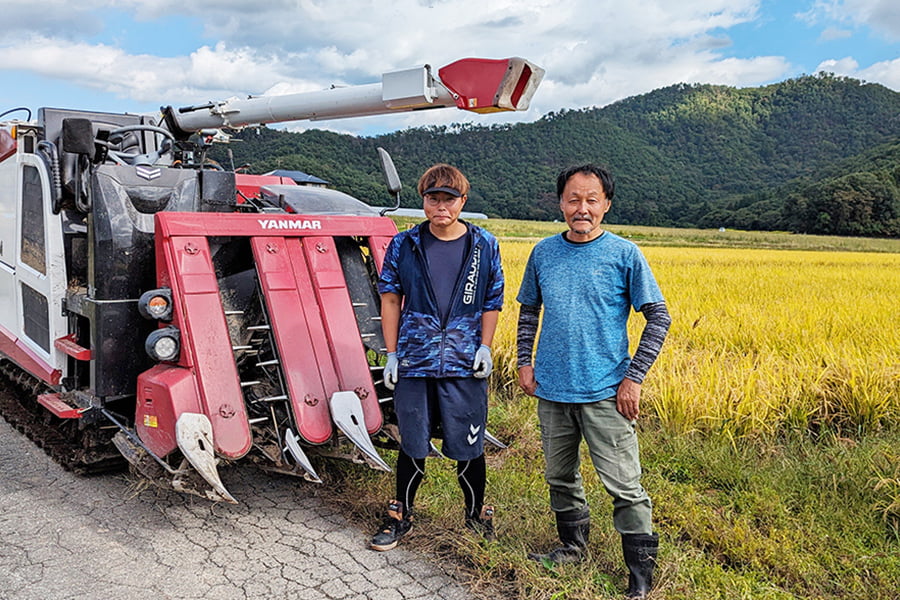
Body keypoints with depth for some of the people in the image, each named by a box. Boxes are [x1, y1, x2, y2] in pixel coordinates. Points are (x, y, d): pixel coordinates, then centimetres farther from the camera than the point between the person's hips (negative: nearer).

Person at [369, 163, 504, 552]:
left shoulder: (484, 246, 2)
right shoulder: (404, 245, 2)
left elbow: (491, 302, 7)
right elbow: (390, 300, 6)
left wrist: (485, 348, -4)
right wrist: (391, 354, 2)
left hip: (465, 364, 0)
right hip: (414, 361, 1)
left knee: (468, 447, 8)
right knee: (413, 445, 11)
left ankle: (477, 519, 30)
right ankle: (400, 516, 31)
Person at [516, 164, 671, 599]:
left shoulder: (624, 254, -6)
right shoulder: (543, 252, 5)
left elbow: (658, 317, -4)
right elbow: (528, 311, 16)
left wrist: (634, 377, -9)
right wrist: (524, 361, 7)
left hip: (604, 392, -4)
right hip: (552, 389, 4)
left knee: (624, 486, -1)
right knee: (559, 476, 18)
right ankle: (573, 547, 40)